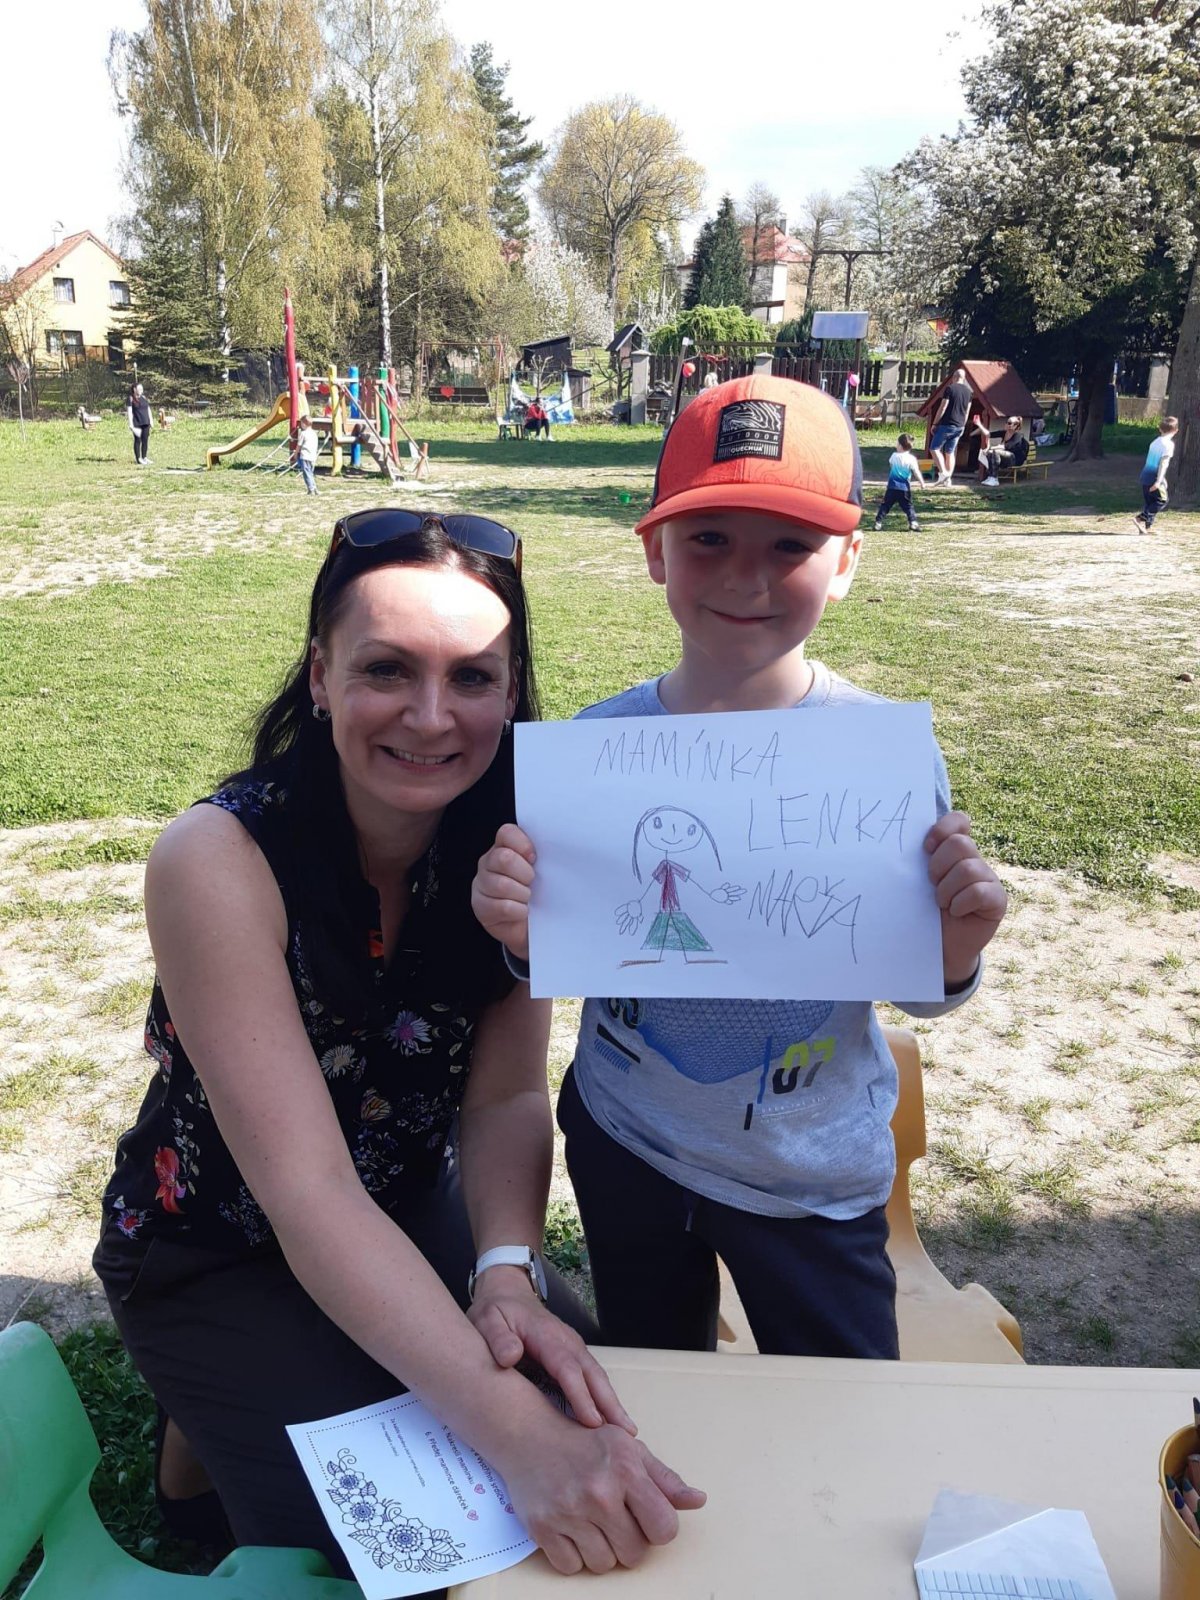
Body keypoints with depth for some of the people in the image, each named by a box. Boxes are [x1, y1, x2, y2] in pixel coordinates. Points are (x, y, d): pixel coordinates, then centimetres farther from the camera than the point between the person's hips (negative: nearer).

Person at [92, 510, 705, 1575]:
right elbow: (307, 1190, -34)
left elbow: (506, 1095, -13)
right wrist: (515, 1431, -44)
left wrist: (508, 1271, -33)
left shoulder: (505, 840, -15)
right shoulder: (219, 860, -30)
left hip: (414, 1213, 5)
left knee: (597, 1400, -3)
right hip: (213, 1258, -4)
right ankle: (211, 1437, 15)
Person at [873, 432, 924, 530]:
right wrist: (922, 483, 1)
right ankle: (913, 523, -5)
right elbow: (916, 472, -9)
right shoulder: (911, 459, -8)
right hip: (905, 489, -1)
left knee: (885, 505, 8)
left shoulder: (893, 456, 0)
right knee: (908, 507, 6)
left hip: (892, 487, 1)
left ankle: (878, 523, 3)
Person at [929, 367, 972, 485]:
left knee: (934, 448, 0)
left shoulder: (950, 388, -10)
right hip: (959, 426, 7)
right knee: (950, 452, 11)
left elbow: (942, 408, -12)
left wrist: (935, 424, -6)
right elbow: (967, 412, 14)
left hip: (946, 425, -6)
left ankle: (943, 472, -14)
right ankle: (949, 478, 8)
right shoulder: (968, 392, 10)